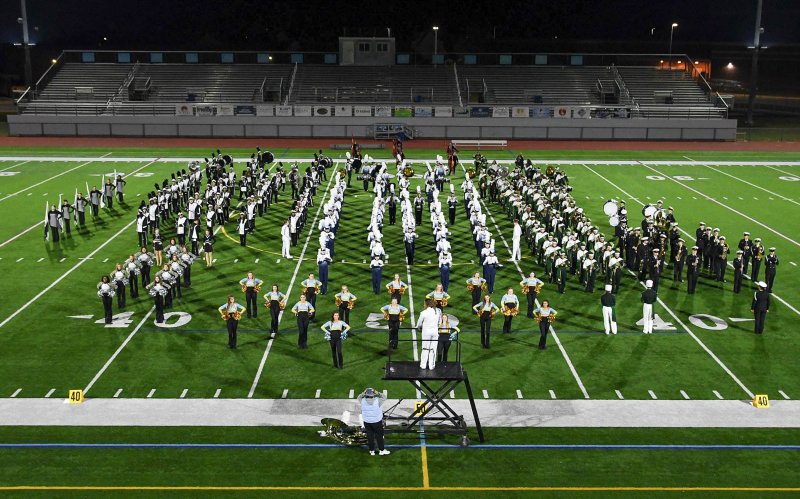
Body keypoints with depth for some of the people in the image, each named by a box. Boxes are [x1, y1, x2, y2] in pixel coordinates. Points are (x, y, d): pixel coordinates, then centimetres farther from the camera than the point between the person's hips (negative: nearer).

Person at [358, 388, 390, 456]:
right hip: (377, 421, -3)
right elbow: (384, 397, -2)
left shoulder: (363, 401, -14)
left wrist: (363, 393, 1)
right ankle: (381, 450, 22)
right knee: (379, 435, 13)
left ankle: (372, 451, 26)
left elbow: (359, 397, 9)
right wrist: (377, 393, -5)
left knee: (370, 436, 16)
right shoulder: (377, 400, -20)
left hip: (367, 422, 3)